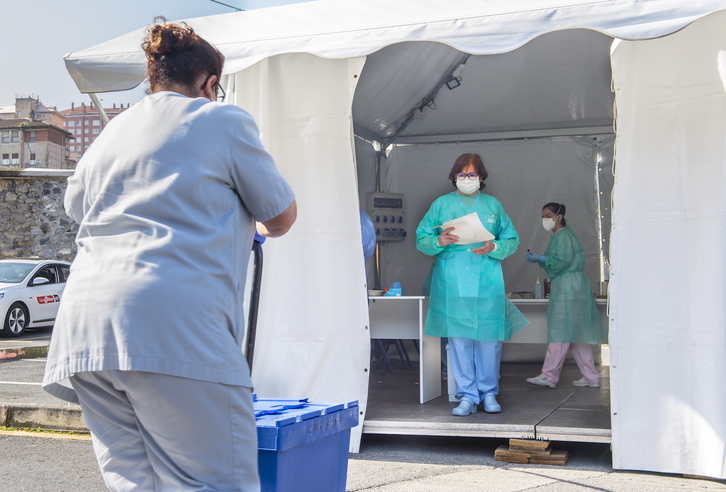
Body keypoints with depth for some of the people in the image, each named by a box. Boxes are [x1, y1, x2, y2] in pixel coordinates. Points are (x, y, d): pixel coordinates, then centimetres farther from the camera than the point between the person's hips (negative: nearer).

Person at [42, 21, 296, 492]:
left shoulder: (110, 132, 25)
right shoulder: (226, 120, 10)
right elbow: (283, 216, 15)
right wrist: (258, 227, 37)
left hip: (83, 327, 7)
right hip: (174, 324, -6)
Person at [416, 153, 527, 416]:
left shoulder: (493, 205, 12)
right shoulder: (441, 204, 11)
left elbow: (512, 240, 9)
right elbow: (421, 239, 7)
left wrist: (493, 248, -11)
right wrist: (439, 241, -14)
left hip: (487, 284, 0)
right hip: (452, 284, 0)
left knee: (489, 338, 1)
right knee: (459, 339, 1)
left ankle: (489, 393, 15)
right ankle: (467, 396, 9)